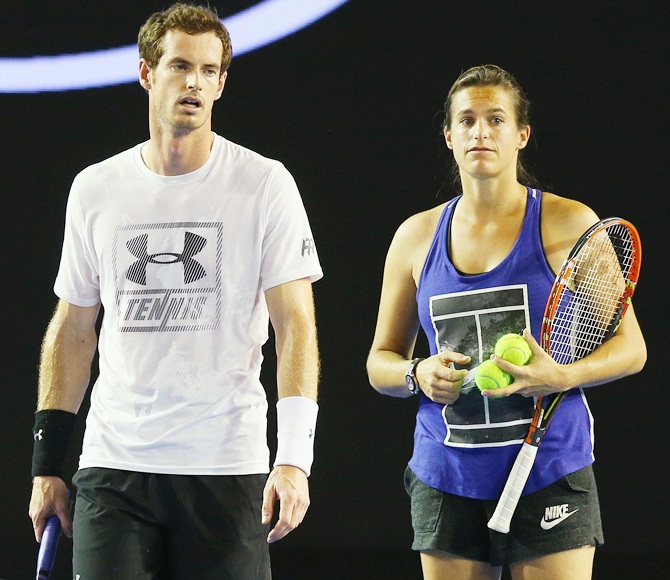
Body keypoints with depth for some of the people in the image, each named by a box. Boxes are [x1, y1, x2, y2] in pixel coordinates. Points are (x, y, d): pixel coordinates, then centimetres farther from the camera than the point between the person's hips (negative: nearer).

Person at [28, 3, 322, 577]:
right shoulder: (94, 189, 8)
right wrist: (46, 464, 9)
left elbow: (295, 324, -6)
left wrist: (295, 456, -16)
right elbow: (72, 330, 15)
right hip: (112, 465, 2)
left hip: (226, 466, -2)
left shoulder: (265, 183, -1)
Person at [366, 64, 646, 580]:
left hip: (551, 476, -3)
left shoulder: (569, 224, 0)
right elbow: (380, 360, 17)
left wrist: (562, 377, -18)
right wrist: (418, 374, -6)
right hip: (445, 477, 3)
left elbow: (630, 347, 1)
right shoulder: (417, 236, 10)